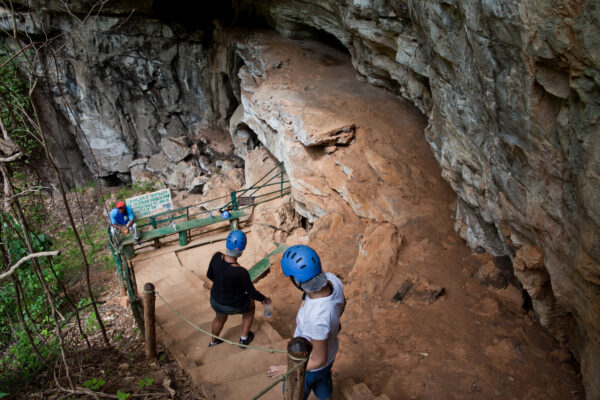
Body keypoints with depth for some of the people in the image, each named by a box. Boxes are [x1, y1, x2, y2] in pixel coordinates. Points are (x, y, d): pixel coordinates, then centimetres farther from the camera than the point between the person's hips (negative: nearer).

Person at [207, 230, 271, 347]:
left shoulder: (217, 257, -22)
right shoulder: (240, 272, -36)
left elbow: (209, 275, -2)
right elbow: (252, 293, -20)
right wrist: (265, 299, 0)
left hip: (215, 301, 5)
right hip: (234, 306, -5)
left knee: (220, 318, 37)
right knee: (251, 305, 30)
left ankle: (213, 341, 65)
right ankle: (244, 338, 42)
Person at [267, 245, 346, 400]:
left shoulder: (316, 320, -49)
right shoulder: (332, 279, -29)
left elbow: (319, 360, -30)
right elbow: (341, 303, -4)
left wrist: (286, 370, -16)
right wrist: (332, 324, 16)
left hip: (310, 364, -5)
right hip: (329, 347, 5)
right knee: (322, 381, 37)